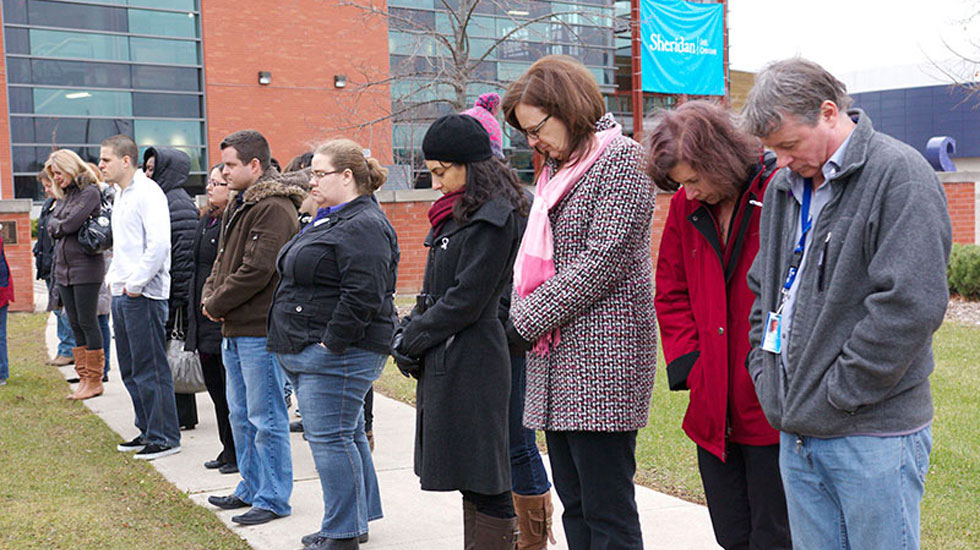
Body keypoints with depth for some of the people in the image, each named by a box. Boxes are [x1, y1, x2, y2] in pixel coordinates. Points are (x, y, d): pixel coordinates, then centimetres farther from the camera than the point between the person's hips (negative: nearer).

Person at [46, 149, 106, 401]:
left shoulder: (90, 192, -8)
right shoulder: (63, 196, 17)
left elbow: (71, 223, -17)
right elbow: (51, 226, 10)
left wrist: (58, 227, 1)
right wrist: (61, 227, -7)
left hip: (86, 267, -8)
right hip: (63, 268, 8)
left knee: (87, 322, -5)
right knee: (75, 324, 9)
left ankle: (95, 381, 2)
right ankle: (84, 378, 15)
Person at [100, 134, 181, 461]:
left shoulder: (147, 192, -12)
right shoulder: (120, 196, 18)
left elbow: (159, 244, -22)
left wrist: (136, 283, -18)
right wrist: (113, 277, 14)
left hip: (143, 295, -10)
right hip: (121, 294, 10)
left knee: (150, 369, -4)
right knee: (130, 369, 14)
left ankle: (165, 438, 3)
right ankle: (148, 431, 24)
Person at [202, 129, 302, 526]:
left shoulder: (274, 209, -16)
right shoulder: (240, 205, 17)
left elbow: (256, 271, -22)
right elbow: (224, 259, 22)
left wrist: (217, 304, -11)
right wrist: (209, 295, 5)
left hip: (261, 331, -10)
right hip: (235, 329, 10)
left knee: (266, 418, -1)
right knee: (241, 415, 18)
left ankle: (273, 498, 9)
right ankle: (251, 489, 30)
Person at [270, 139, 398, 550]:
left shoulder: (363, 227, -16)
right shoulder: (329, 221, 18)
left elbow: (363, 297, -25)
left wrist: (331, 343, -21)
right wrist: (302, 345, 19)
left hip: (336, 354, -11)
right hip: (311, 353, 11)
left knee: (329, 437, -7)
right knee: (344, 434, 16)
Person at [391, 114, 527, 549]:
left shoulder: (493, 217, -14)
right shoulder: (456, 213, 15)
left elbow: (466, 300, -18)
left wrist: (412, 339, -10)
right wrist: (407, 332, 6)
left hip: (470, 362, -9)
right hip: (445, 362, 9)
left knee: (484, 483, -3)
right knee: (472, 480, 15)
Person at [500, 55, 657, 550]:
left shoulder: (621, 158, -6)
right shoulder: (556, 168, 20)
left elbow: (602, 261, -15)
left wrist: (529, 319, -12)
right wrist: (520, 316, 2)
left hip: (601, 359, -9)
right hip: (554, 356, 9)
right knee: (574, 507, 12)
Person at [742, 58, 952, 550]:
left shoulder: (900, 175, -10)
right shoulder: (785, 186, 14)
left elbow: (909, 304, -18)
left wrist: (840, 394, -15)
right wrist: (764, 373, 10)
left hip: (873, 435, -7)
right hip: (795, 431, 7)